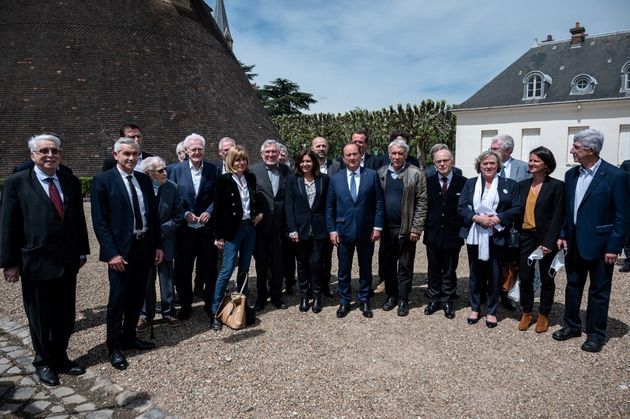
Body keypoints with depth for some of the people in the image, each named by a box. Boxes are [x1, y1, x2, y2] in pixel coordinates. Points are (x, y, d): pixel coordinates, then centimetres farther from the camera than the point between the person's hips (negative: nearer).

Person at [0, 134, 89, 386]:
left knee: (65, 315, 14)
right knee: (40, 317, 13)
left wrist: (82, 252, 9)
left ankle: (60, 358, 32)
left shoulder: (71, 182, 6)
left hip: (67, 262, 4)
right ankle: (44, 363, 31)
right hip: (36, 263, -3)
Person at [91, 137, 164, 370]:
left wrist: (158, 245, 7)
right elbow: (100, 221, -11)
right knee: (118, 299, 5)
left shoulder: (144, 180, 9)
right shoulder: (103, 181, -7)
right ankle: (114, 347, 20)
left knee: (137, 297, 15)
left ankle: (129, 337, 32)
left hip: (145, 247, 5)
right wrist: (112, 253, -16)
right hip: (121, 250, -5)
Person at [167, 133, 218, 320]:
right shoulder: (176, 169, 1)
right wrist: (185, 213, -12)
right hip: (185, 228, 0)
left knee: (209, 268, 8)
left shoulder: (213, 170, 2)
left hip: (207, 226, 0)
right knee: (183, 269, 9)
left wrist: (209, 212, -12)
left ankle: (210, 304, 25)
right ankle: (185, 305, 26)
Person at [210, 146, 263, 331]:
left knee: (244, 268, 13)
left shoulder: (251, 178, 7)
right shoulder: (223, 180, -8)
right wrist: (219, 235, -11)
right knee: (227, 269, -7)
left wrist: (259, 212, 3)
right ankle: (215, 311, 2)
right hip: (233, 229, -5)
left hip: (250, 227, 5)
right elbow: (218, 209, -9)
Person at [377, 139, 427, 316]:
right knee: (386, 264, 12)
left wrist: (416, 228, -10)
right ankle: (391, 295, 29)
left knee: (405, 267, 7)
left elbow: (422, 203, -6)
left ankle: (403, 300, 20)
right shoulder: (381, 173, 6)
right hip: (386, 228, 3)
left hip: (406, 229, -3)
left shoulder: (416, 174, -4)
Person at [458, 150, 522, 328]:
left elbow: (517, 208, -3)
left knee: (494, 275, 7)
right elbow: (461, 207, -1)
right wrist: (478, 217, -16)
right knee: (475, 274, 11)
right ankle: (475, 308, 26)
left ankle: (491, 311, 22)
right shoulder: (470, 183, 7)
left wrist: (497, 218, -17)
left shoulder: (509, 185, 4)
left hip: (497, 238, -1)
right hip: (475, 236, 1)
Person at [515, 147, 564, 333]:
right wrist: (516, 234, -1)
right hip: (525, 237, 3)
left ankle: (543, 315, 26)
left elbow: (557, 217, -11)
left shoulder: (556, 186, -7)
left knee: (546, 278, 11)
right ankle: (526, 313, 23)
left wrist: (549, 242, -17)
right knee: (525, 277, 6)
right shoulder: (522, 185, 7)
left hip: (545, 238, -3)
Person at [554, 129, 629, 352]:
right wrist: (563, 235, 6)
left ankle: (596, 334, 22)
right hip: (574, 243, 6)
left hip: (599, 244, -5)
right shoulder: (571, 174, 5)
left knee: (599, 291, 8)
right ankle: (572, 325, 31)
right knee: (573, 286, 16)